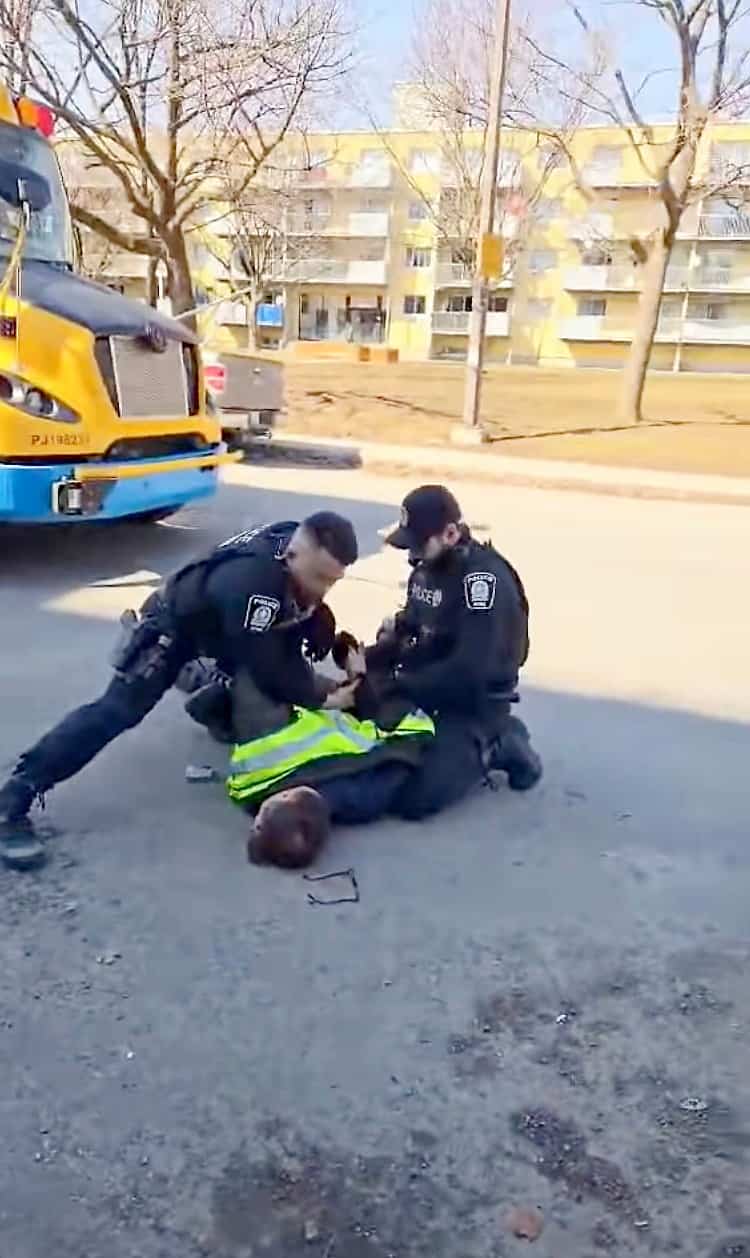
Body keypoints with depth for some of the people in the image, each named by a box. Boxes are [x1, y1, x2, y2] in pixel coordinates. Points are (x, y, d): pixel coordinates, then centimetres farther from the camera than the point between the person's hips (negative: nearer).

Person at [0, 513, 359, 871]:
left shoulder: (309, 556, -19)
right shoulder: (251, 582, -43)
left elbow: (309, 620, -1)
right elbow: (267, 669, -35)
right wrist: (320, 699, -25)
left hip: (225, 630, 9)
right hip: (175, 624, -8)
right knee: (119, 710, -22)